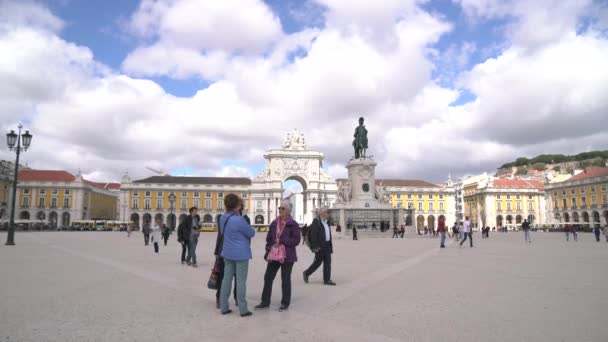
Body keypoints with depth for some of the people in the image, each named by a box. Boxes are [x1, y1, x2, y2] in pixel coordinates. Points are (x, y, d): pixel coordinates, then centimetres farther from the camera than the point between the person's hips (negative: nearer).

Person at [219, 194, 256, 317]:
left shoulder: (223, 218, 1)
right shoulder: (239, 220, -23)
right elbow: (251, 233, -9)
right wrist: (251, 230, 12)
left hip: (228, 253, 7)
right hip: (241, 254, -7)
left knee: (226, 279, 11)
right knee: (241, 281, 0)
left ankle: (223, 307, 16)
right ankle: (243, 309, 8)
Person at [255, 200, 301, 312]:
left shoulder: (293, 224, -8)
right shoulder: (274, 223, 7)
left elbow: (296, 240, -16)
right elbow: (268, 238, 11)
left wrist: (281, 241, -20)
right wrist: (269, 250, 1)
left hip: (287, 257, -5)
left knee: (285, 280, 6)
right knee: (268, 278, 10)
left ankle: (285, 303, 20)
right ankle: (265, 302, 23)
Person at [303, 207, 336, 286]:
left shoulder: (326, 222, 15)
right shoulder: (316, 221, -10)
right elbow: (313, 234, -16)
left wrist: (330, 245, 14)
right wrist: (315, 246, -21)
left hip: (327, 246, 8)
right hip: (320, 246, -8)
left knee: (328, 262, 5)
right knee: (318, 262, 0)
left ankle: (327, 280, 9)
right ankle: (306, 273, 19)